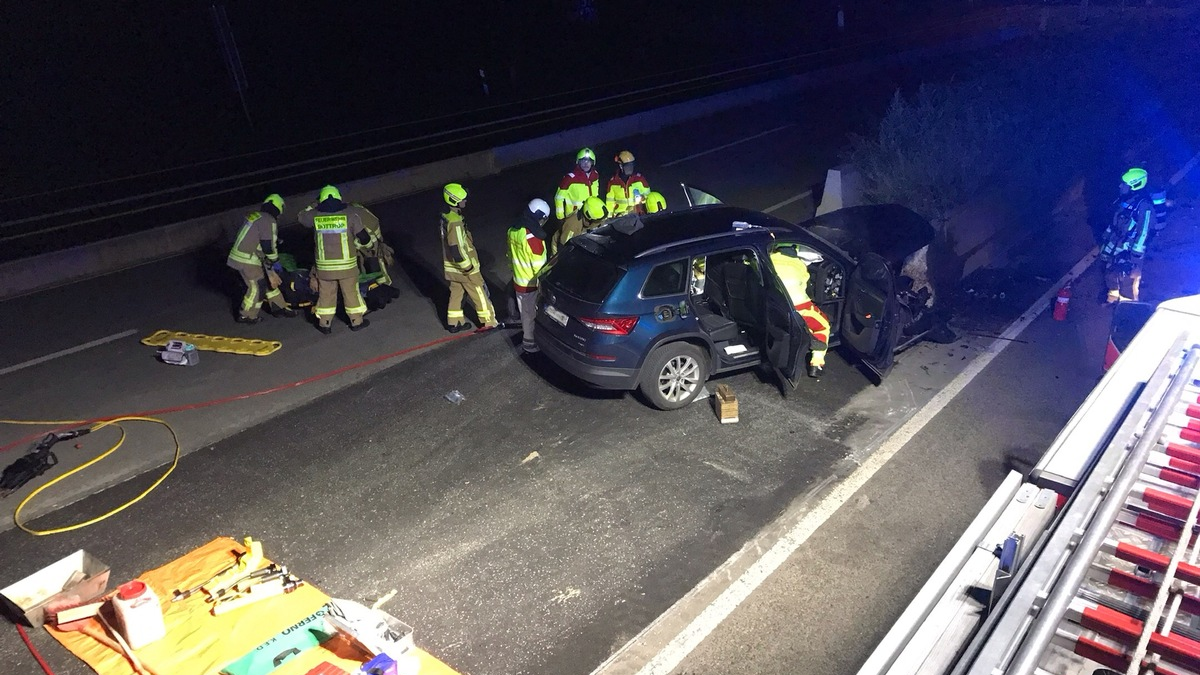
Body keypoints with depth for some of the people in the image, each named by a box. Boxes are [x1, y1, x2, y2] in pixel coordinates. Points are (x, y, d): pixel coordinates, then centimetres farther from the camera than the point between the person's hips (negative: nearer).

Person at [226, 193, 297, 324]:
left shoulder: (253, 215, 15)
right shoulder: (269, 221, -14)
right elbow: (269, 246, -17)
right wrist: (275, 263, -2)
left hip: (238, 255, 9)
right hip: (247, 260, -9)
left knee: (268, 281, 16)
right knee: (257, 287, 4)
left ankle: (279, 308, 25)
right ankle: (246, 316, 16)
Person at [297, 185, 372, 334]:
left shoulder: (315, 215, -4)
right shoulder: (350, 214, -8)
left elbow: (301, 216, 20)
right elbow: (364, 239, -6)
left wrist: (314, 206, 26)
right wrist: (356, 245, 14)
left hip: (324, 266, 1)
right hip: (347, 264, -1)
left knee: (326, 294, 15)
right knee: (351, 292, 13)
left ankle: (325, 324, 24)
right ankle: (357, 321, 23)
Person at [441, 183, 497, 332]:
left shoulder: (446, 216, 2)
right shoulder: (455, 222, -29)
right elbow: (456, 249, -30)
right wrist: (469, 267, -19)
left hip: (452, 266, 9)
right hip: (463, 267, -9)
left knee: (456, 293, 20)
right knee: (479, 294, 6)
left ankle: (454, 323, 30)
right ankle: (489, 322, 18)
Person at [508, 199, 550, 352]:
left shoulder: (513, 231, -1)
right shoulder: (533, 238, -28)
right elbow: (539, 267, -23)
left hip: (518, 281, 8)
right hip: (531, 284, -7)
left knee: (525, 311, 23)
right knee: (532, 314, 9)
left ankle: (526, 333, 39)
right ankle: (529, 343, 21)